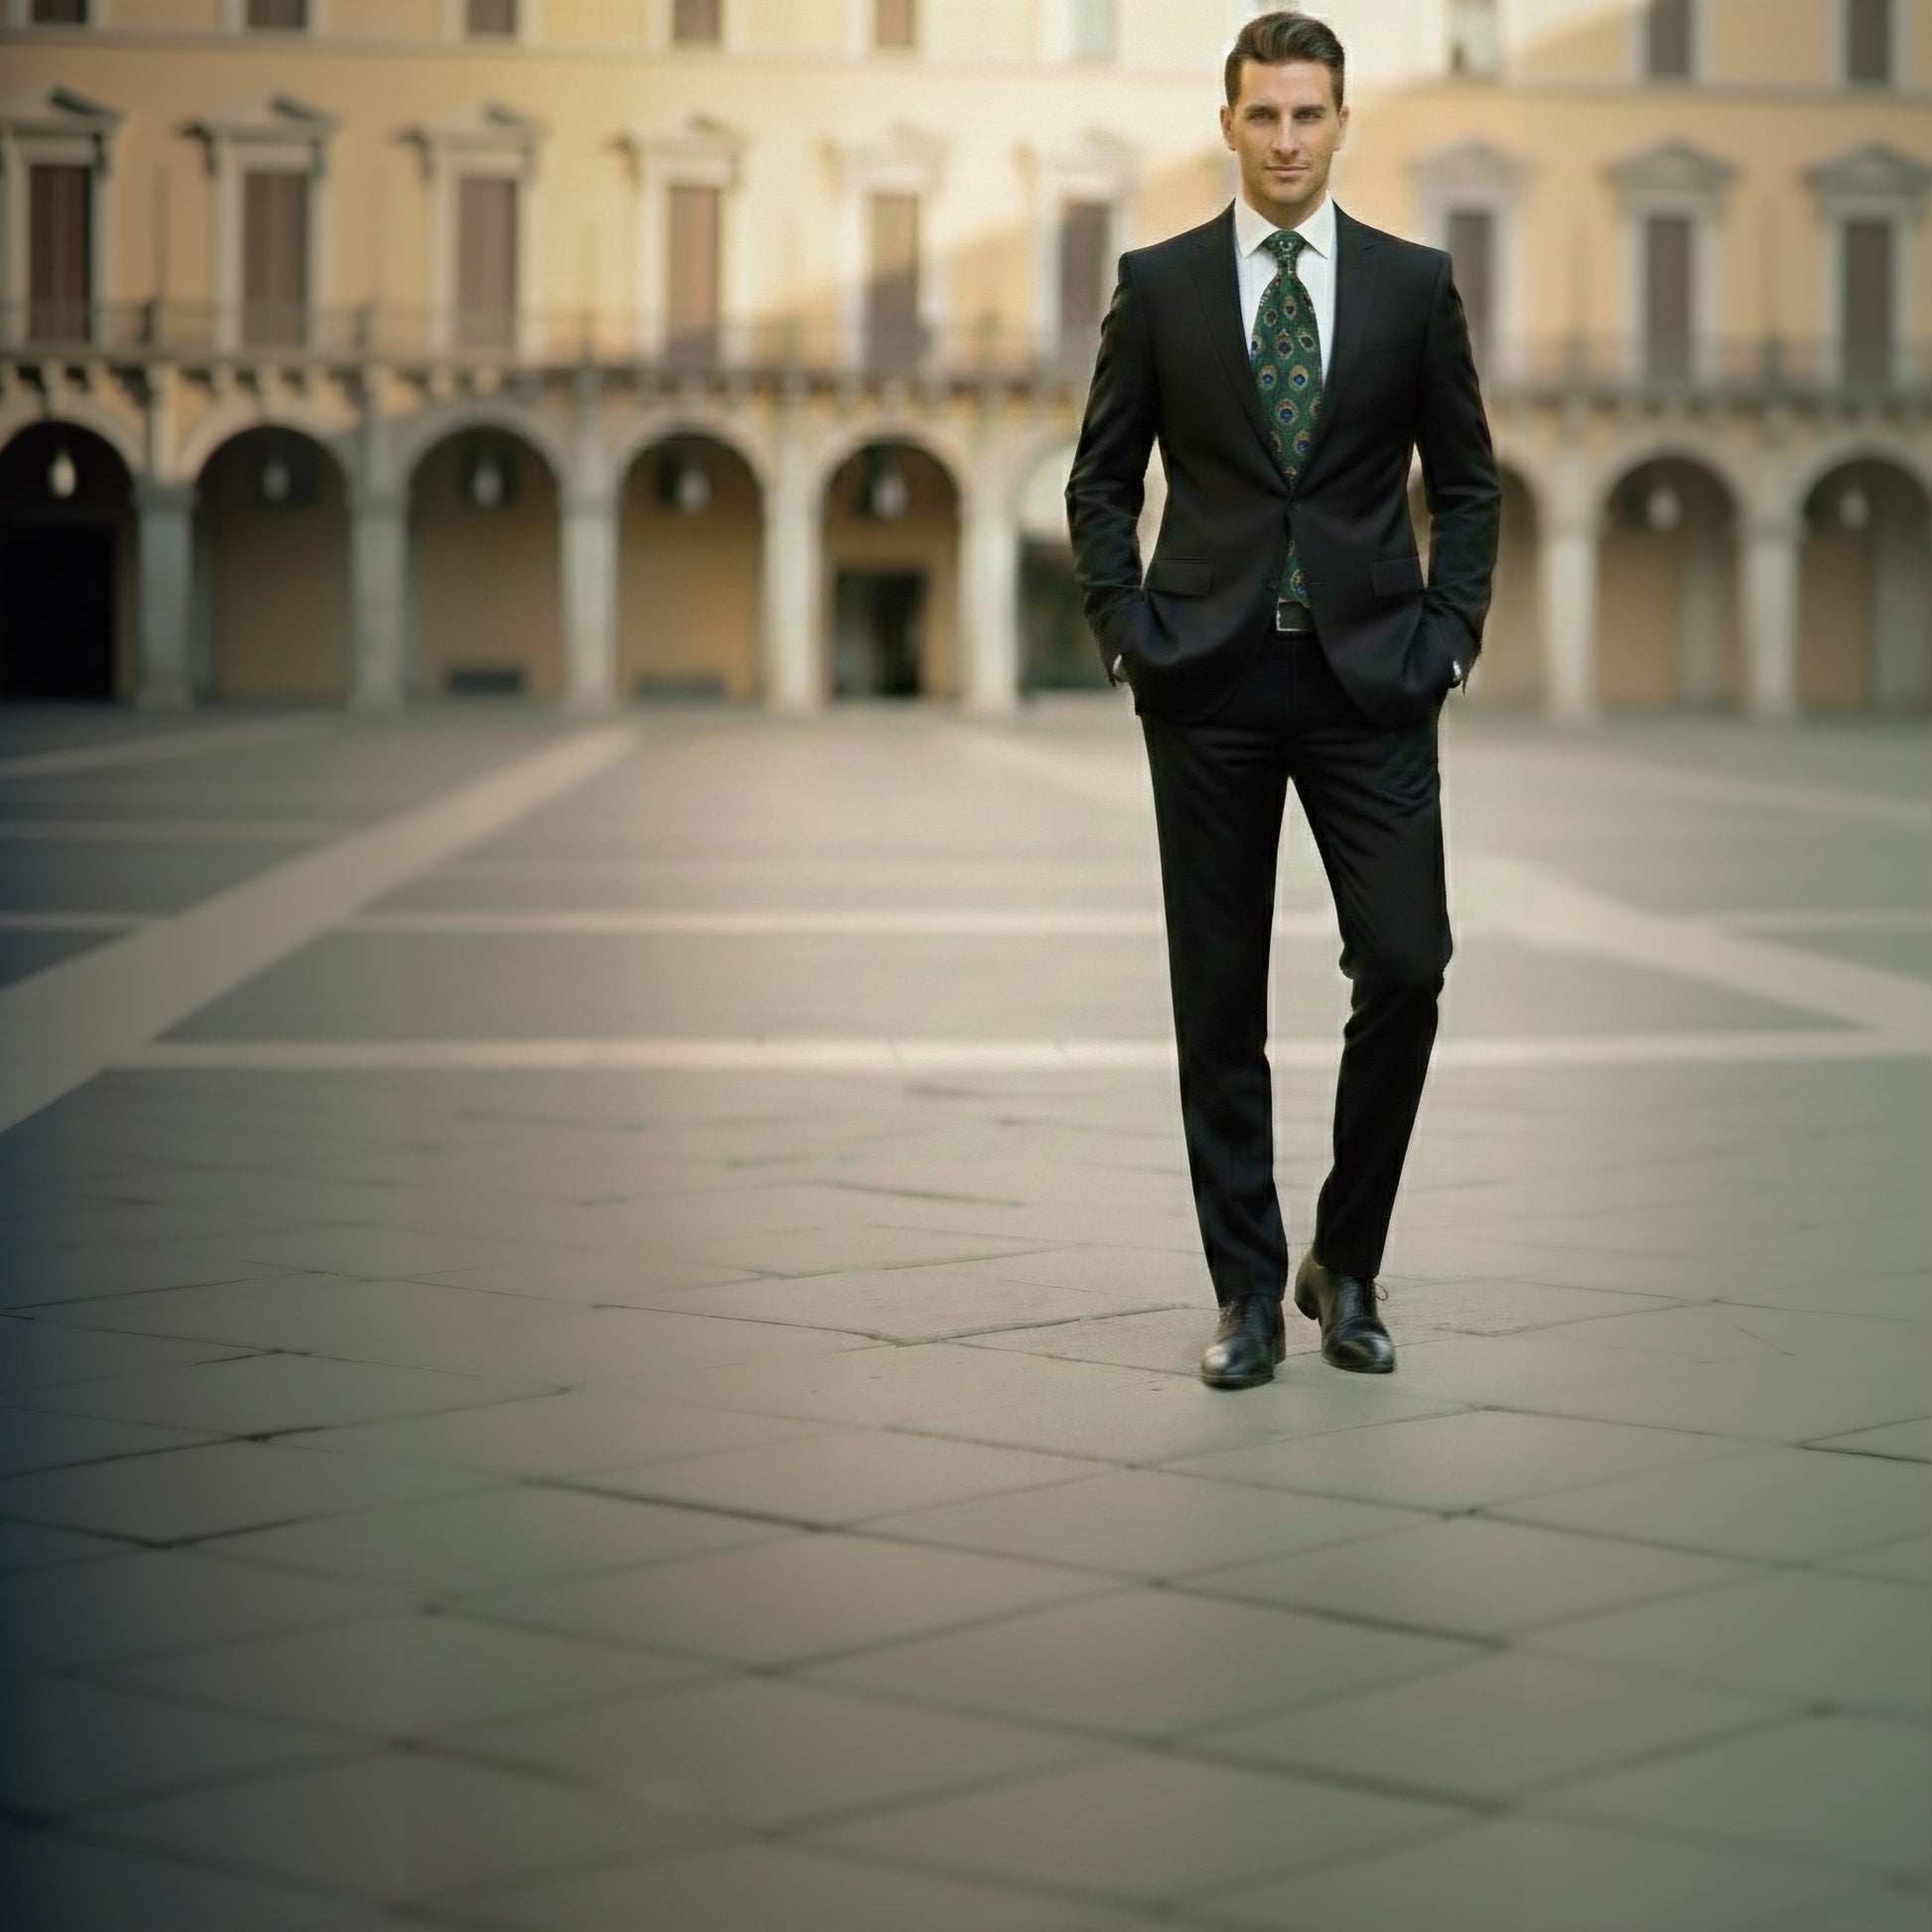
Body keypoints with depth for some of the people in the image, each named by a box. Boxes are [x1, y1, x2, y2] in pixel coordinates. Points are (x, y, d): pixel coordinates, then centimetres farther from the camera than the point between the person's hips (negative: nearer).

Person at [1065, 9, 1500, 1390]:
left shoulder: (1414, 283, 5)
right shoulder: (1159, 283, 4)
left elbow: (1467, 482, 9)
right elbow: (1103, 482, 8)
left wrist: (1449, 637, -2)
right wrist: (1127, 634, -3)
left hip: (1370, 678, 0)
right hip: (1211, 681, 0)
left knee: (1406, 968, -7)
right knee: (1220, 998, 2)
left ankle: (1346, 1266, 12)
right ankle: (1251, 1295, 12)